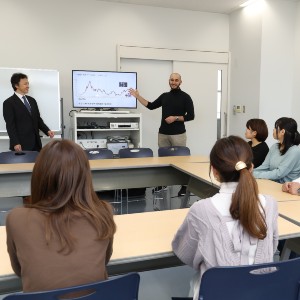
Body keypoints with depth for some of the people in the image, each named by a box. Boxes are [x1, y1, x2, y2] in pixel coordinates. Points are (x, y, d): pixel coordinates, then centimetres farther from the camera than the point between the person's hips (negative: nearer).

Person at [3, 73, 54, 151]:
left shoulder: (32, 100, 17)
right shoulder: (9, 103, -2)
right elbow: (10, 125, -9)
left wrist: (47, 130, 3)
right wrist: (15, 143, -17)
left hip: (36, 143, 6)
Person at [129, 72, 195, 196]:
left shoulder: (185, 97, -3)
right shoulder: (164, 96, 13)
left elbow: (191, 116, -6)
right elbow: (151, 106, 17)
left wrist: (176, 118, -16)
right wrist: (137, 96, 13)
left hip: (178, 134, -5)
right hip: (163, 134, 5)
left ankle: (184, 186, 11)